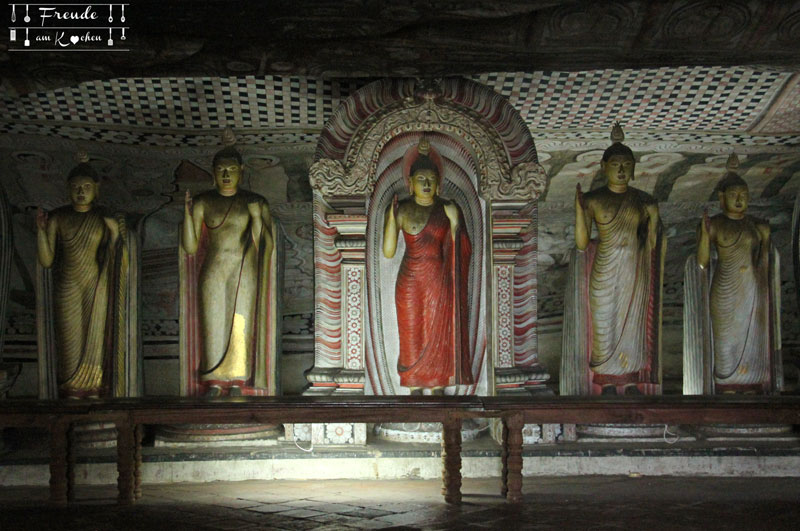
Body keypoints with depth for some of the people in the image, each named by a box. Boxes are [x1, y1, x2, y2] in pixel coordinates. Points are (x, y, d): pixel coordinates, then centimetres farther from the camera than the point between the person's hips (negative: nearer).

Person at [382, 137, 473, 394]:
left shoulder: (448, 209, 0)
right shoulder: (401, 210, -3)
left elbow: (462, 251, 2)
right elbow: (388, 252, -9)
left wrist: (454, 225, -13)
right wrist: (391, 217, -15)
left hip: (440, 284, 1)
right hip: (410, 284, -1)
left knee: (440, 337, 5)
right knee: (412, 337, 5)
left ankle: (438, 388, 17)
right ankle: (414, 389, 17)